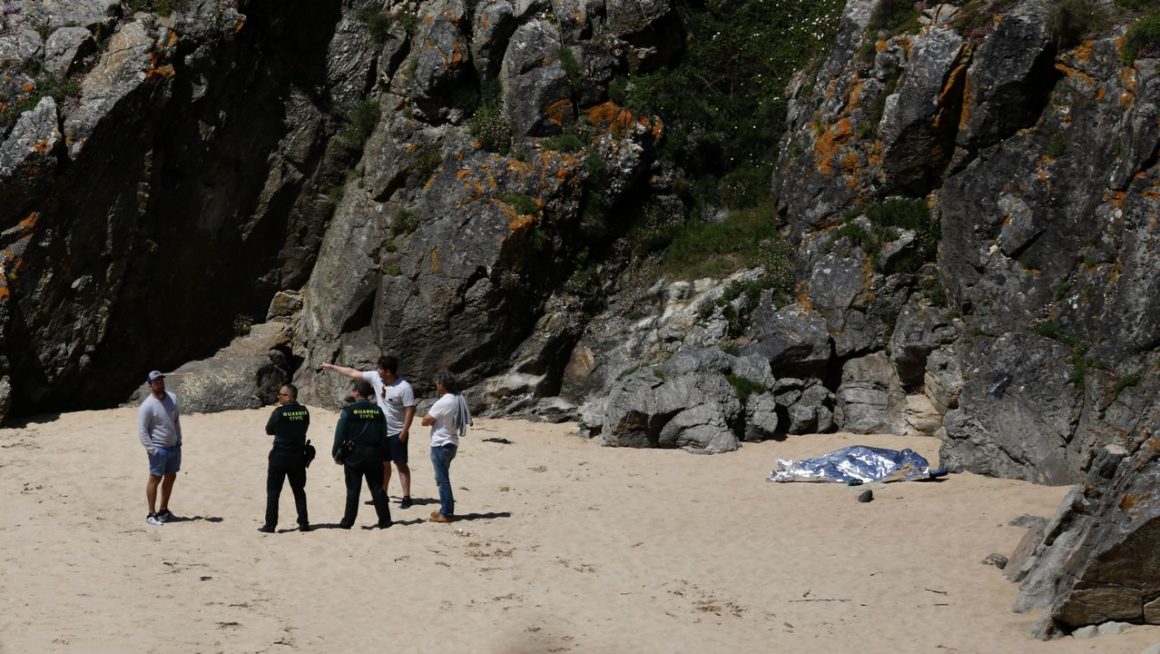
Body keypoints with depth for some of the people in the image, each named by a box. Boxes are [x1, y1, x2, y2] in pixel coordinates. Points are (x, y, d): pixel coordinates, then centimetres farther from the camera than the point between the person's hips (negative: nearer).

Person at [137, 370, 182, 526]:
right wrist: (152, 449, -19)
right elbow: (142, 431, -15)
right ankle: (151, 514, 6)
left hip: (174, 447, 7)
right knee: (155, 479, -1)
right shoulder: (147, 406, -16)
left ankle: (164, 511, 26)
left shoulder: (172, 398, 4)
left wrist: (179, 440, 12)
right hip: (159, 449, -7)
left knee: (170, 478, 13)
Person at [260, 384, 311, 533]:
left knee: (273, 491, 4)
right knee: (299, 490, 15)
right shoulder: (304, 412, -3)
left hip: (280, 455, -4)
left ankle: (270, 525, 1)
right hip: (298, 456, 4)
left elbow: (269, 430, -2)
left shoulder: (279, 412, -15)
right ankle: (303, 523, 12)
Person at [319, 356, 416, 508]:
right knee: (383, 463, 14)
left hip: (397, 433, -7)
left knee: (401, 464, -4)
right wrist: (332, 367, 10)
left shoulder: (404, 387, -20)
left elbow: (410, 410, -19)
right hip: (381, 431, 7)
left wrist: (404, 431, -20)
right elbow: (353, 373, 6)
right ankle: (382, 494, 24)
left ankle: (406, 497, -3)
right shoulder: (376, 377, -2)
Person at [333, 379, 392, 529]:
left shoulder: (348, 411, -9)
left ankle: (348, 521, 5)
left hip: (354, 455, -3)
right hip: (374, 454, 3)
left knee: (352, 490, 3)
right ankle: (384, 520, 7)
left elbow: (340, 434, -7)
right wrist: (382, 454, 15)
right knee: (377, 488, 8)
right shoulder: (378, 411, 3)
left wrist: (337, 453, 2)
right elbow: (383, 435, 8)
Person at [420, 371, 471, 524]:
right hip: (451, 443, 9)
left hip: (441, 445, -9)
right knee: (443, 478, 19)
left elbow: (425, 421, -15)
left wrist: (429, 414, 4)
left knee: (442, 479, -3)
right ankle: (445, 509, 25)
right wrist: (435, 420, 4)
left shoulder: (442, 403, -21)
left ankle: (446, 514, 0)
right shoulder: (458, 400, 5)